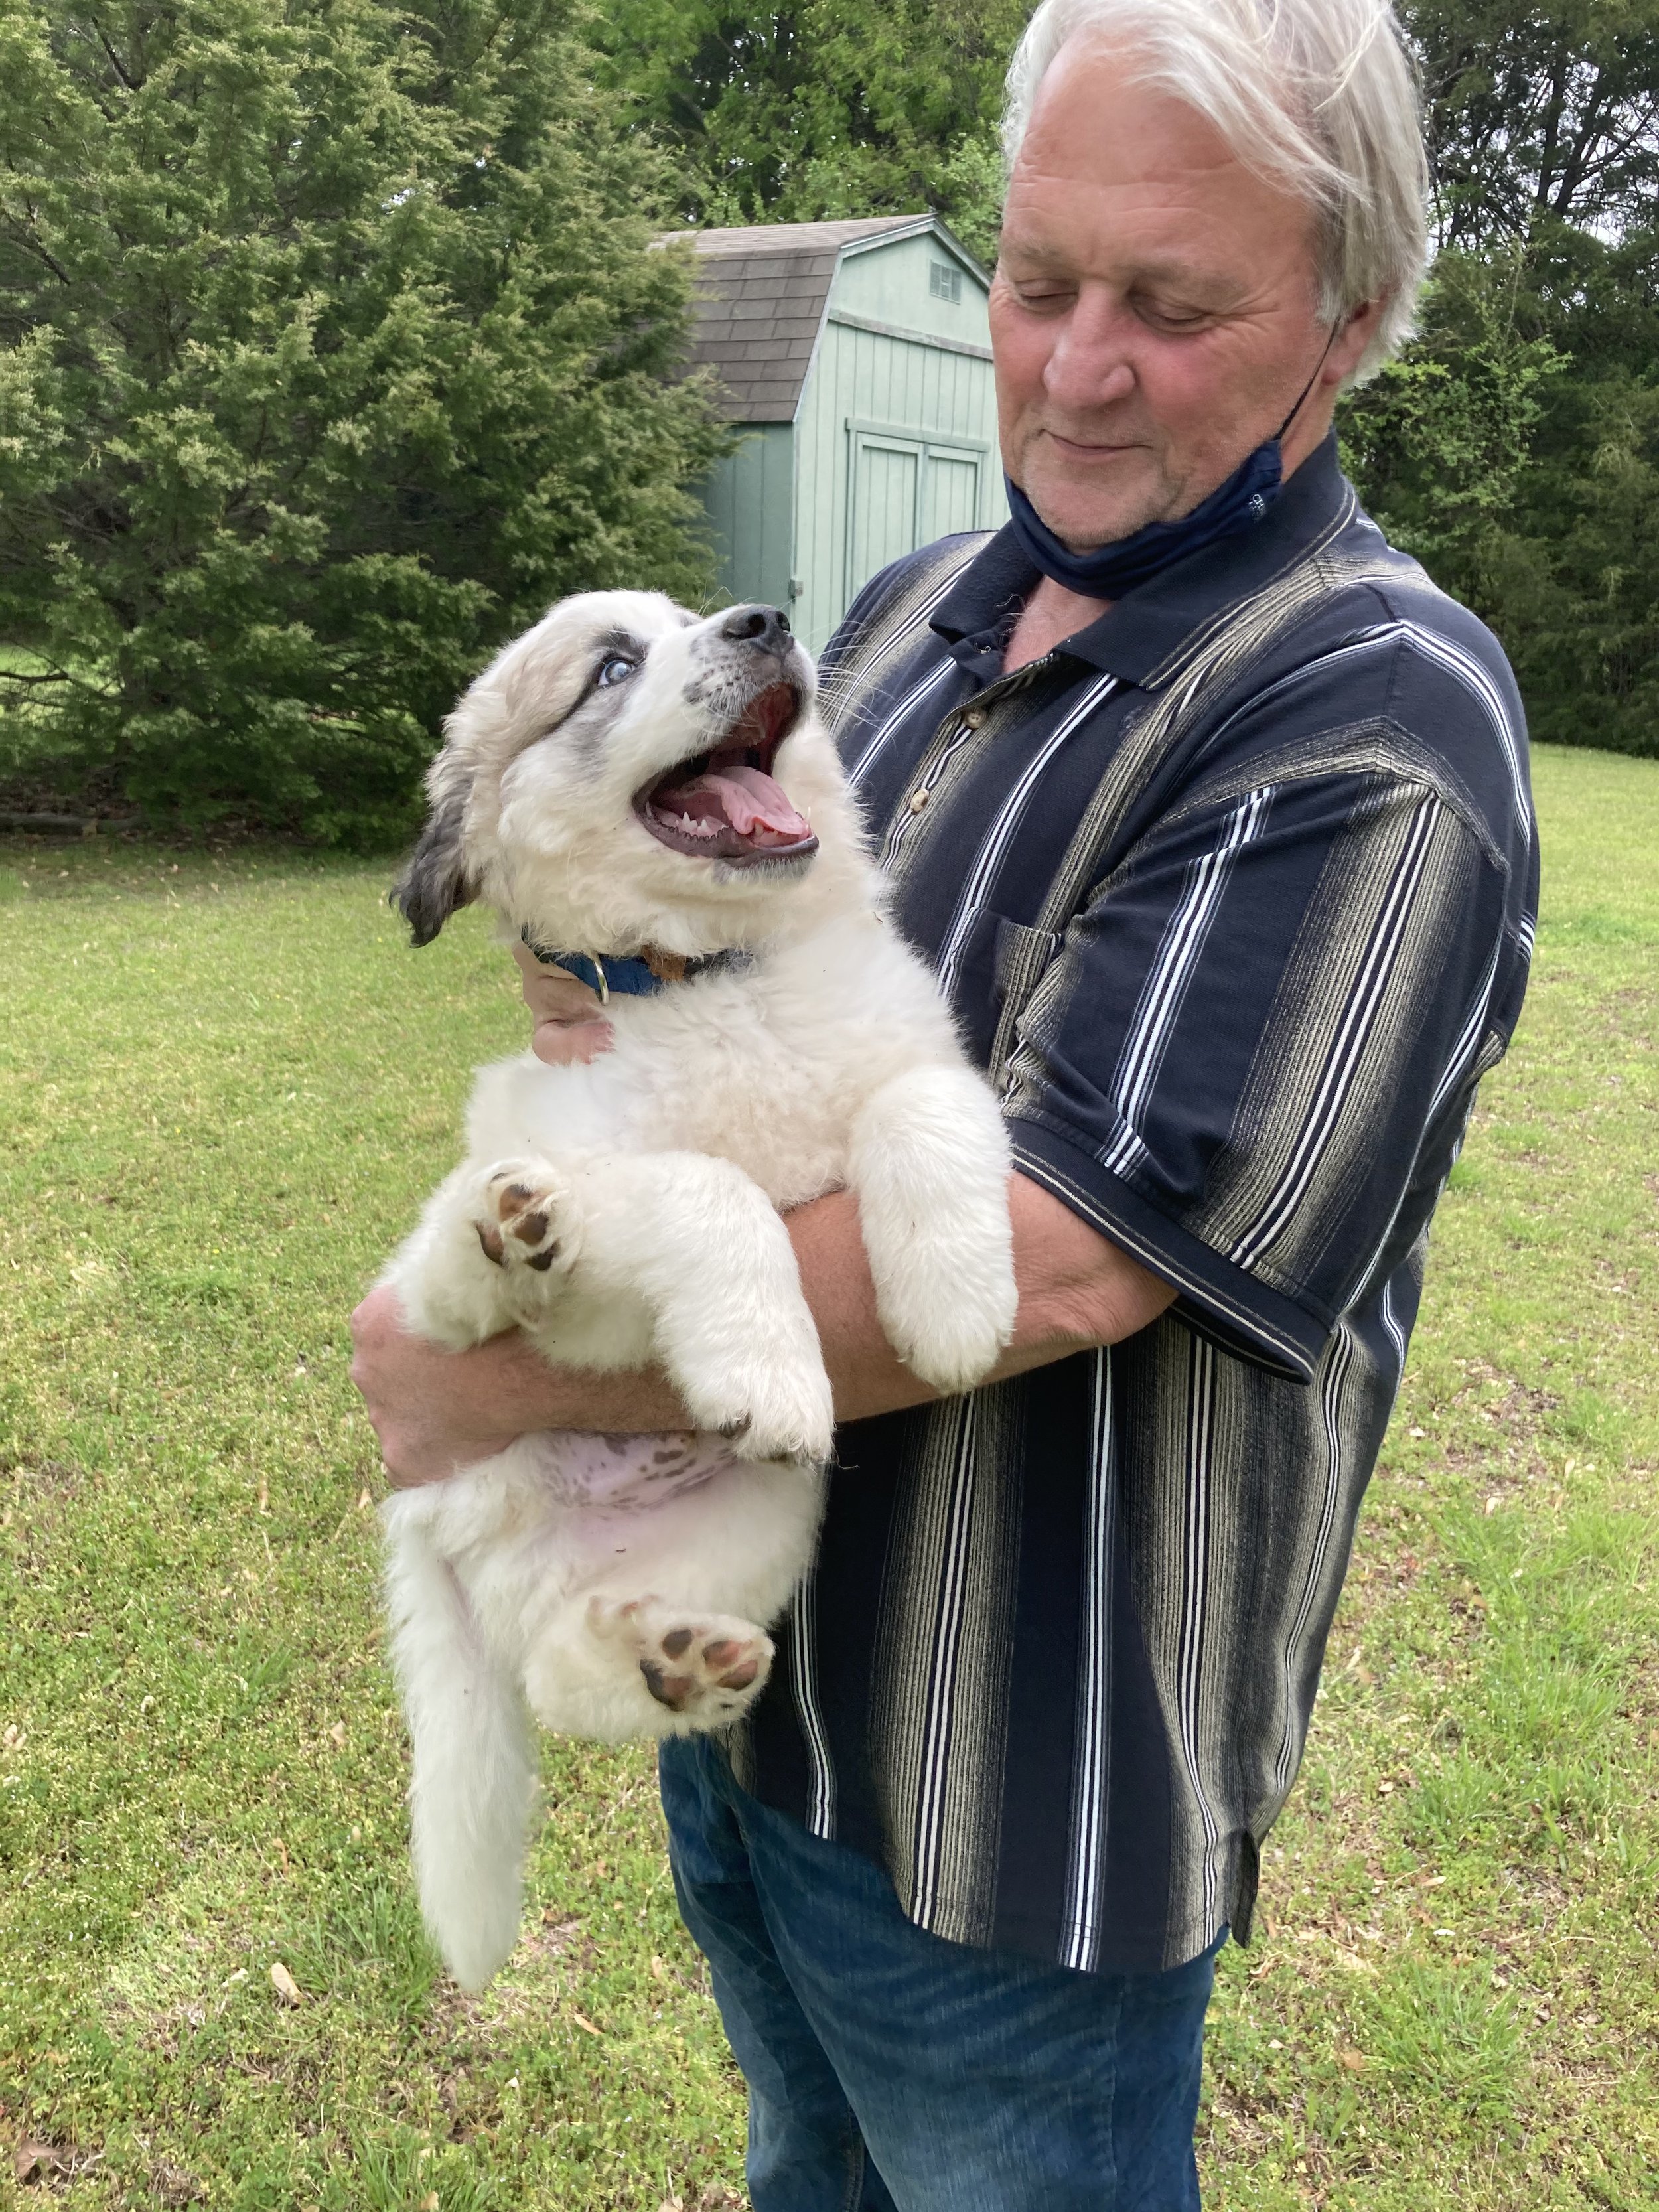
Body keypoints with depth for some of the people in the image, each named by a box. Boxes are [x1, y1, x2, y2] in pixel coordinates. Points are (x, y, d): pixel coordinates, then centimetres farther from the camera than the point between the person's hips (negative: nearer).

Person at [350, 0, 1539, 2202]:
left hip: (1009, 1770, -6)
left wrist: (500, 1379, -23)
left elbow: (1059, 1258, -30)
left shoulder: (1375, 721, -22)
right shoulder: (922, 603, 4)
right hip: (724, 1648, 7)